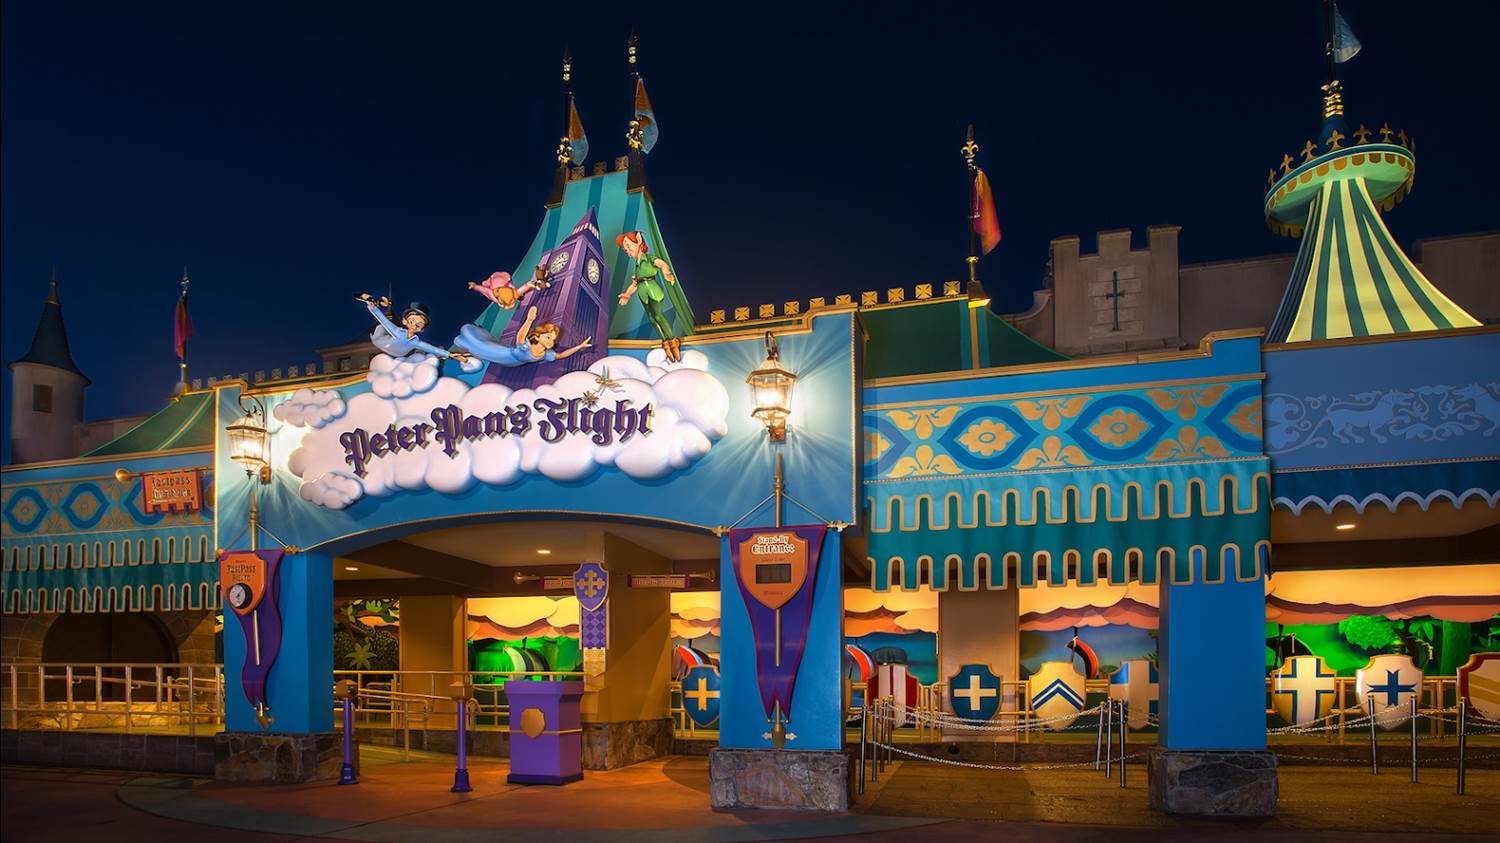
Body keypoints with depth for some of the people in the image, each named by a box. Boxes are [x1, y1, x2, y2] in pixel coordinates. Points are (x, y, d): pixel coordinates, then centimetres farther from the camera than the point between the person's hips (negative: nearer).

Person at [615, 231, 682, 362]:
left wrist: (666, 273, -38)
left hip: (653, 288, -7)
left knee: (657, 314, -19)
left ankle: (672, 340, -15)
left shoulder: (650, 258, 2)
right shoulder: (637, 265, 22)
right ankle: (666, 343, 5)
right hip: (643, 292, 7)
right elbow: (634, 283, 25)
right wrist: (627, 294, 14)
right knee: (651, 318, 1)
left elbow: (662, 264, -17)